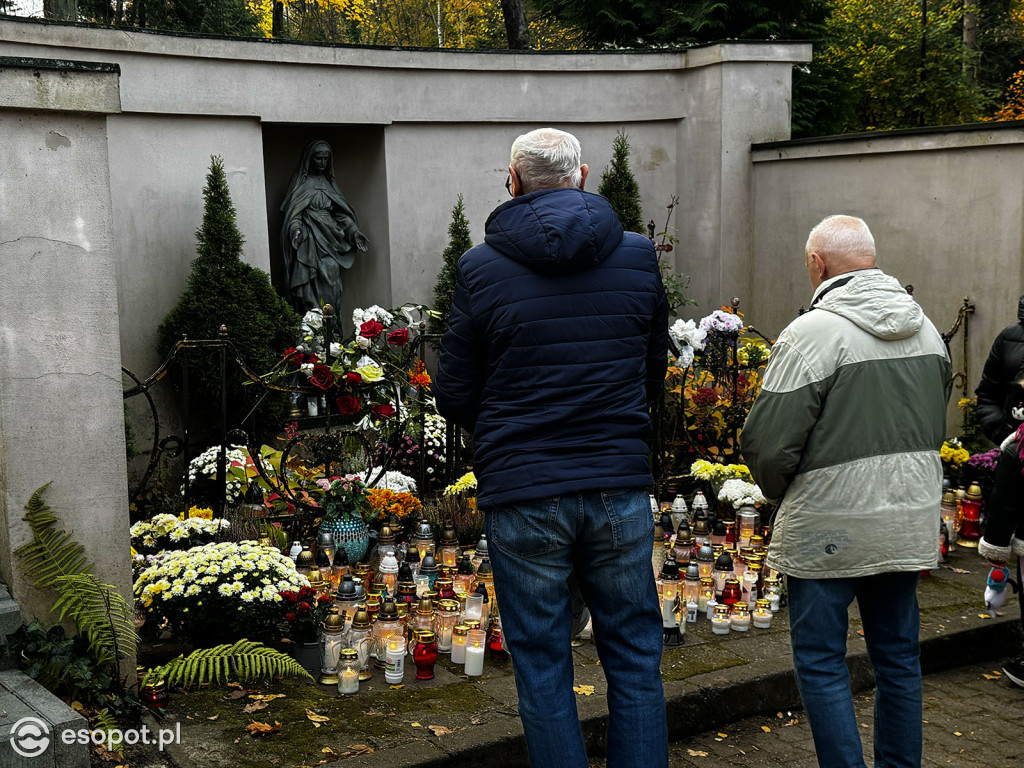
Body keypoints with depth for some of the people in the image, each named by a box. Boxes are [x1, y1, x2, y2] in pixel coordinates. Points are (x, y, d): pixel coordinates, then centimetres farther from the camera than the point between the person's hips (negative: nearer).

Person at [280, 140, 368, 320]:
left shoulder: (329, 183, 21)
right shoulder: (301, 182, 6)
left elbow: (341, 212, 20)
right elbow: (293, 210, -3)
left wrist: (353, 231, 8)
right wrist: (296, 229, -21)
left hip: (329, 237, 4)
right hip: (309, 239, -4)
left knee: (331, 280, -6)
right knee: (311, 286, -13)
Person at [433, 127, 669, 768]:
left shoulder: (482, 268, -5)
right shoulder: (639, 257, 2)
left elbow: (453, 396, 0)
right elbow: (655, 375, 12)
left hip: (522, 493, -2)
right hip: (621, 487, 2)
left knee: (543, 671, 10)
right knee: (635, 660, 15)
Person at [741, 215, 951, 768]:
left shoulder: (812, 333, -16)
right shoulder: (926, 328, 8)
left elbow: (767, 444, -17)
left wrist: (781, 495, 2)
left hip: (830, 530, -7)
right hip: (910, 524, 7)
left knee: (821, 662, 5)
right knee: (899, 657, 17)